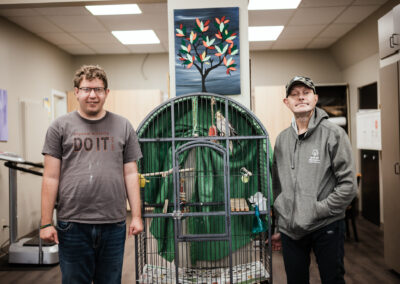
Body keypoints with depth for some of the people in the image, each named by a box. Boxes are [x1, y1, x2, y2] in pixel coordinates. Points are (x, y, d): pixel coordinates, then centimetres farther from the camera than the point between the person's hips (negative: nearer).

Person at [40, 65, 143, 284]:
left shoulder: (123, 127, 8)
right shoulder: (61, 127, 3)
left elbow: (130, 174, 6)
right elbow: (51, 177, 0)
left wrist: (136, 216, 1)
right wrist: (46, 223, -3)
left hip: (114, 225, 1)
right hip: (72, 225, -1)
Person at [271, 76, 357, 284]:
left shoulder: (333, 134, -5)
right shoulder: (282, 139, 9)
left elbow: (348, 185, -9)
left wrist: (316, 210, -14)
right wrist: (277, 228, 14)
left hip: (327, 227, -4)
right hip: (290, 229, 4)